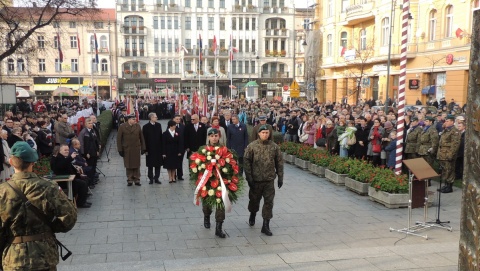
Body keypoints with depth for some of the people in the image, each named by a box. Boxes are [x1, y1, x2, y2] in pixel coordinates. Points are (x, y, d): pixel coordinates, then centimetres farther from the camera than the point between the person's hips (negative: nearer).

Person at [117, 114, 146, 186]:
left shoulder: (138, 126, 2)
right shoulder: (122, 127, -5)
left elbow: (141, 138, 5)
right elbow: (119, 139, -3)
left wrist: (143, 148, 3)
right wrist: (120, 150, -6)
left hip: (136, 149, 1)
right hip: (126, 150, -1)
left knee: (137, 165, 6)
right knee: (128, 166, 6)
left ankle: (137, 180, 15)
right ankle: (130, 180, 17)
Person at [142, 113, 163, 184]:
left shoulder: (158, 125, 5)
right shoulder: (146, 127, -7)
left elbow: (160, 136, 8)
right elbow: (144, 139, -8)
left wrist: (161, 146, 3)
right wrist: (145, 149, -11)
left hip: (158, 148, 4)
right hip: (150, 149, -3)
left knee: (158, 164, 6)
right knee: (150, 165, 6)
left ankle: (156, 178, 16)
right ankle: (151, 179, 16)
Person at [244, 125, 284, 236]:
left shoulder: (274, 147, 1)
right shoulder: (252, 146, -5)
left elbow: (279, 163, 6)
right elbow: (246, 161, -6)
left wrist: (280, 177, 4)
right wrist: (249, 177, -10)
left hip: (269, 180, 1)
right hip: (256, 180, -1)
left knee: (269, 202, 0)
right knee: (254, 200, 16)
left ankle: (266, 225, 8)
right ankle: (252, 215, 46)